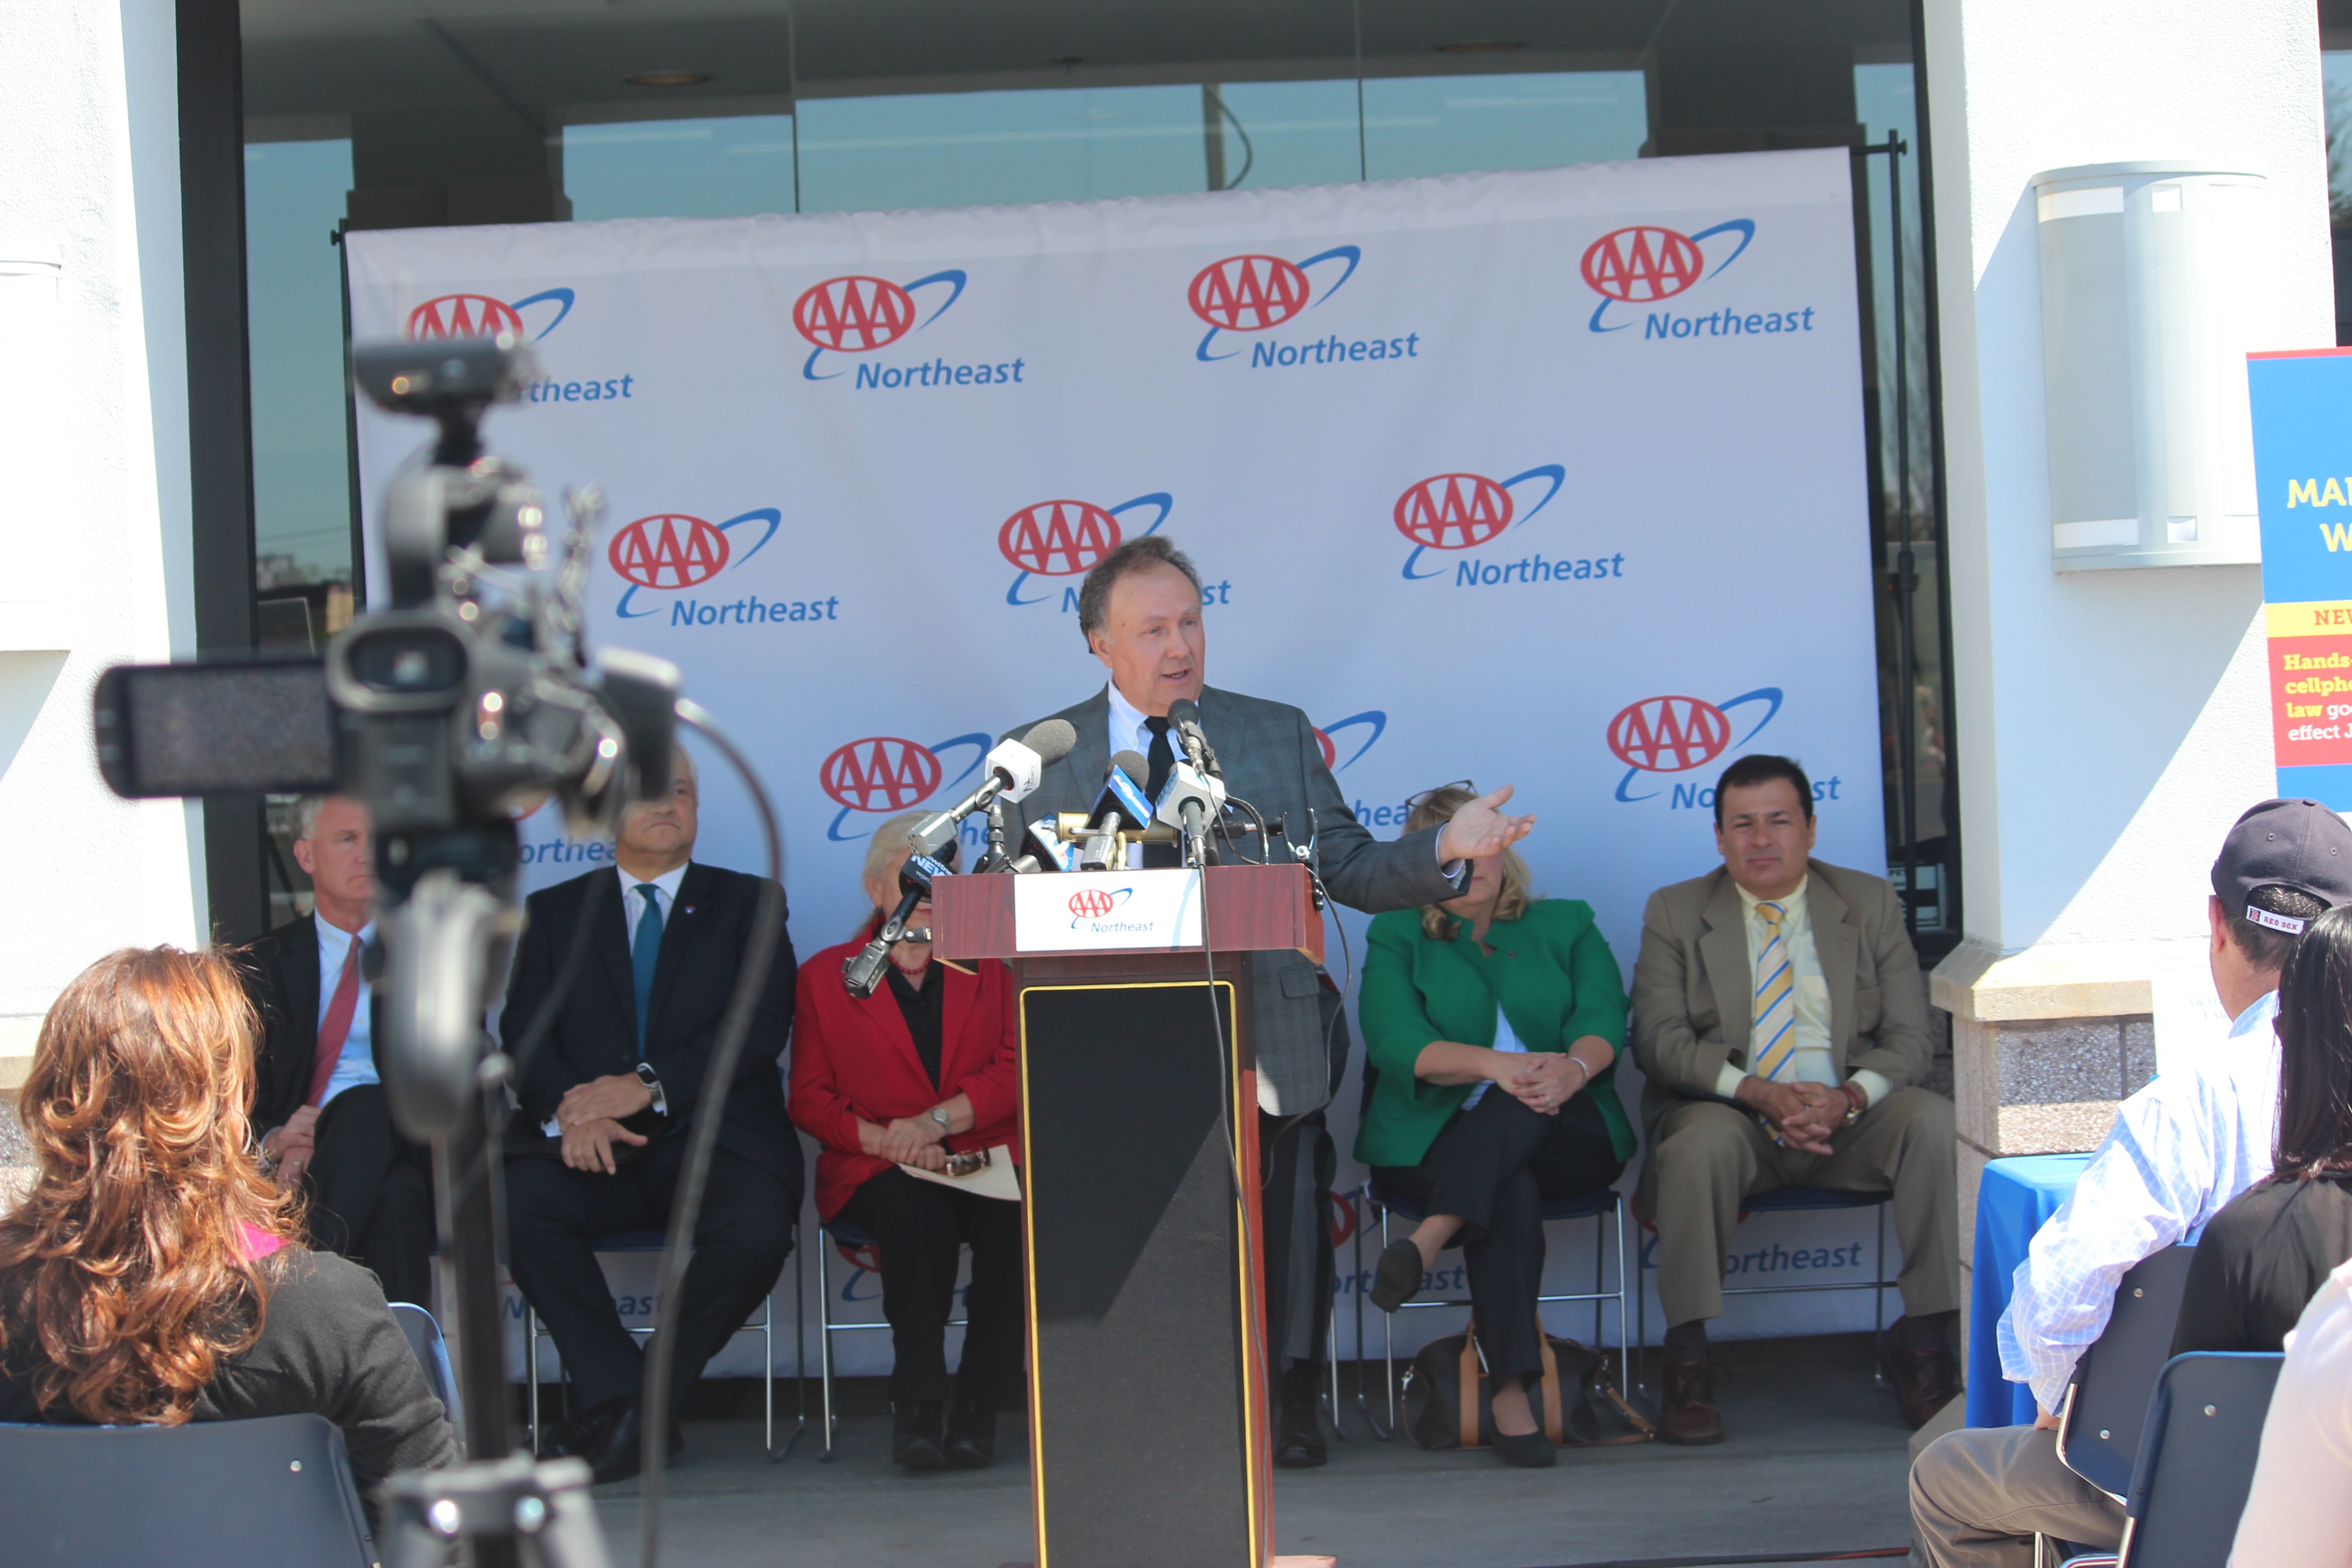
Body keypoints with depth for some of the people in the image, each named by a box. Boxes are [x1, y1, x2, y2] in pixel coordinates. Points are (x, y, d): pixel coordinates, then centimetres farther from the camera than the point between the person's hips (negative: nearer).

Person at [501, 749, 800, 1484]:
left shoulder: (747, 903, 14)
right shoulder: (556, 912, 18)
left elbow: (762, 1025, -2)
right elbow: (524, 1036, 6)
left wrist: (650, 1085, -16)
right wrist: (570, 1113, -17)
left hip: (711, 1139, -1)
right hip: (592, 1147, 1)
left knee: (757, 1228, -33)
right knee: (515, 1203, -31)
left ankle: (640, 1407, -12)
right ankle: (616, 1395, -17)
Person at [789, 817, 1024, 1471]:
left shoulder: (991, 965, 16)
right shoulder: (825, 976, 13)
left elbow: (1016, 1070, 3)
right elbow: (809, 1099, 6)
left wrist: (938, 1120, -14)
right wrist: (885, 1140, -13)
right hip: (877, 1171, -1)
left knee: (1015, 1219, -34)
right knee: (917, 1213, -37)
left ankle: (978, 1405, -25)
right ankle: (917, 1405, -33)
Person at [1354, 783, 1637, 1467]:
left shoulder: (1566, 926, 18)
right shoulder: (1396, 941, 14)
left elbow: (1604, 1020, 0)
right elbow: (1396, 1044, -5)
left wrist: (1573, 1066, -26)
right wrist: (1495, 1064, -24)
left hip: (1568, 1139, 2)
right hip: (1437, 1140, -1)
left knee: (1525, 1104, -35)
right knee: (1511, 1194, -35)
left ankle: (1429, 1240, -46)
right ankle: (1510, 1395, -41)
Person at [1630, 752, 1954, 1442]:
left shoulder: (1871, 903, 11)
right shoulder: (1674, 912, 8)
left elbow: (1907, 1039, 4)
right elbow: (1660, 1039, -3)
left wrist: (1849, 1099, -19)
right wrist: (1758, 1093, -20)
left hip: (1850, 1116, 2)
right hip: (1732, 1116, -1)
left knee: (1936, 1122, -28)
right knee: (1703, 1139, -36)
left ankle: (1921, 1341, -17)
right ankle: (1687, 1361, -26)